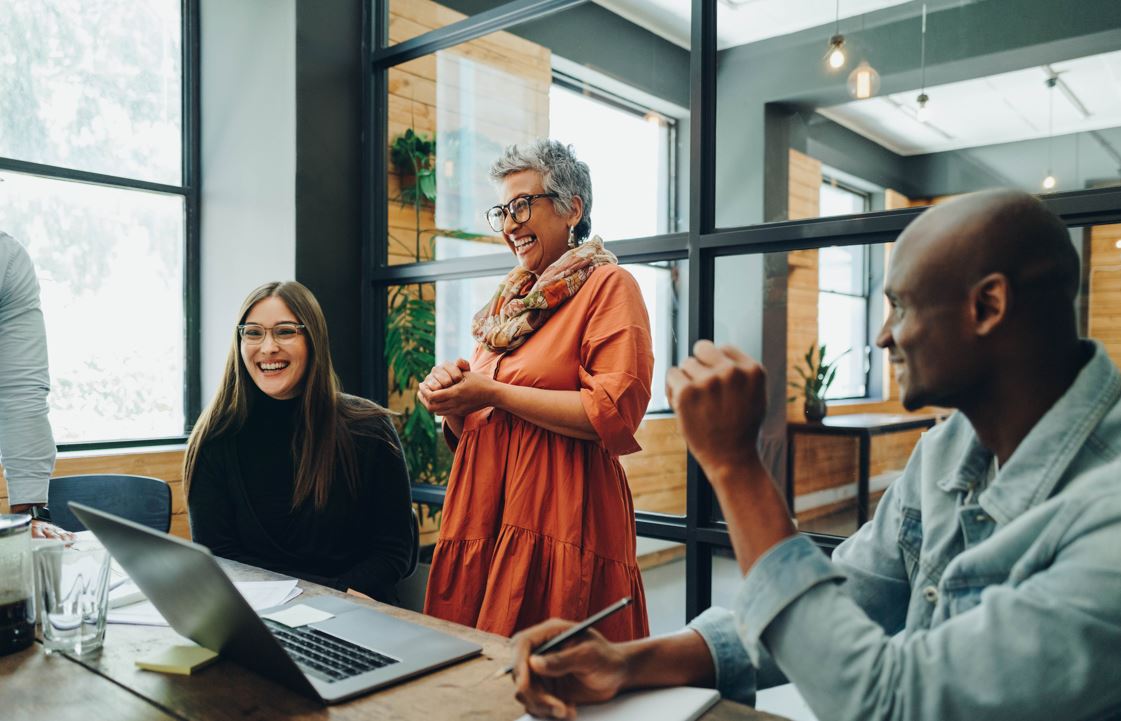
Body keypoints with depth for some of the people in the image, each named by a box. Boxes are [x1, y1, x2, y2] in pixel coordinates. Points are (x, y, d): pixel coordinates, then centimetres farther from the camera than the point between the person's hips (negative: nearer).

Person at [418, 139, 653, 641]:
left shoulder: (607, 285, -3)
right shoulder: (509, 300, 18)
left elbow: (615, 413, -16)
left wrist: (494, 394, -12)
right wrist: (452, 401, -1)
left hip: (561, 520, -6)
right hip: (485, 515, 7)